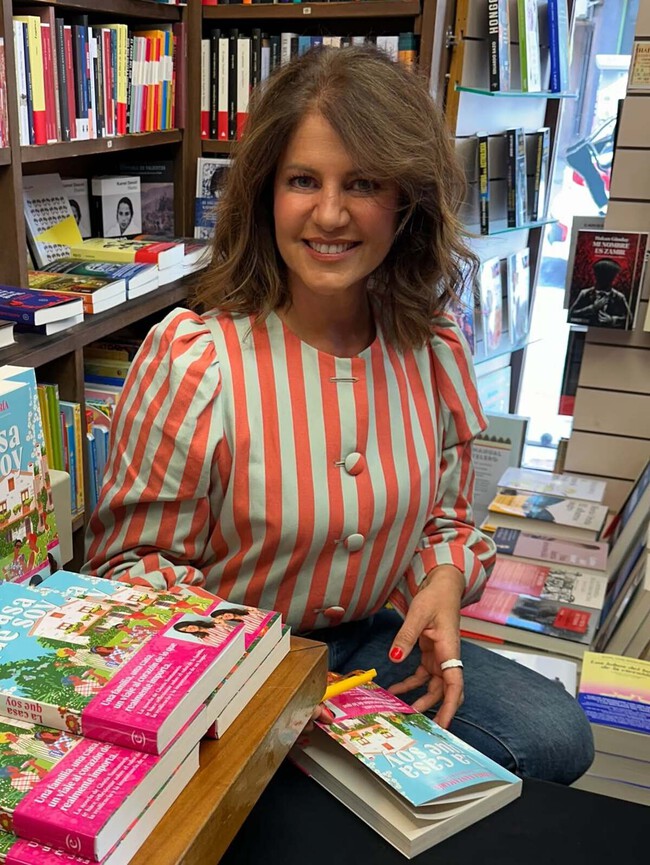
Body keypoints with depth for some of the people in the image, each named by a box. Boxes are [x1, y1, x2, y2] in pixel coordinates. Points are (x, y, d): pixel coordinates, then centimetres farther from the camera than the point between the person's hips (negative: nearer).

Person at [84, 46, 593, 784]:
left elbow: (446, 515, 9)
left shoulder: (433, 350, -6)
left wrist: (445, 581, -13)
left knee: (555, 738, -9)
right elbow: (129, 559, -11)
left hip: (374, 640, 4)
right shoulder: (191, 358, -20)